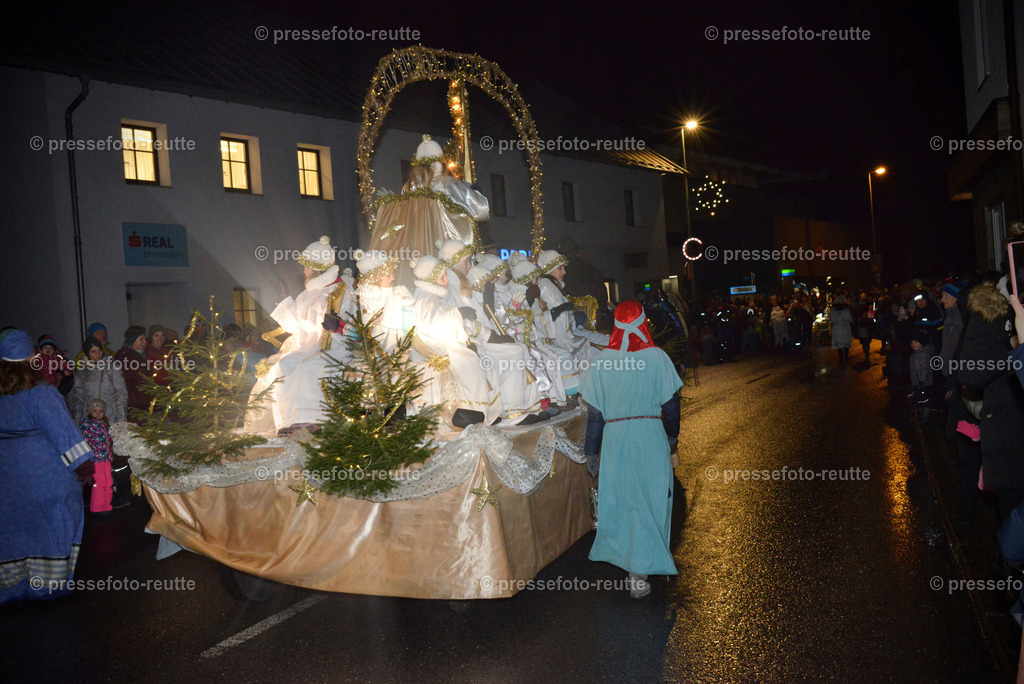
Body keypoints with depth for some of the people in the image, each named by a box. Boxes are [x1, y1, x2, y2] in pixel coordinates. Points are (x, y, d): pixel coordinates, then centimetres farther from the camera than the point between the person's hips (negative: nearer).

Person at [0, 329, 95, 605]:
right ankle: (52, 582, 15)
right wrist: (81, 460, -14)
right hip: (44, 472, -5)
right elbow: (60, 427, -18)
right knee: (53, 520, 8)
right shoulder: (39, 392, -17)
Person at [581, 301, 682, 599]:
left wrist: (590, 450, 8)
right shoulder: (657, 357, -6)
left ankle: (622, 554, 30)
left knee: (620, 498, 16)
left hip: (614, 437, 2)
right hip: (650, 433, -2)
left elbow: (594, 411, 0)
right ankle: (639, 572, 4)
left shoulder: (602, 361, -3)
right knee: (650, 501, 5)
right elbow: (671, 403, 0)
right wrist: (672, 436, 16)